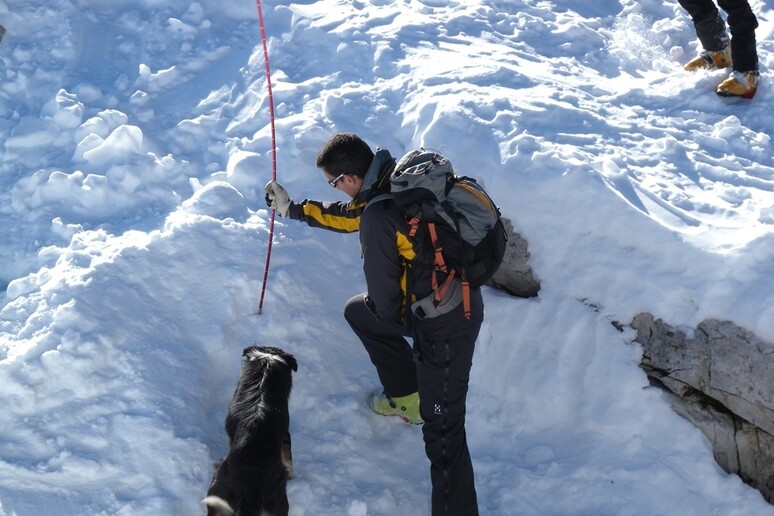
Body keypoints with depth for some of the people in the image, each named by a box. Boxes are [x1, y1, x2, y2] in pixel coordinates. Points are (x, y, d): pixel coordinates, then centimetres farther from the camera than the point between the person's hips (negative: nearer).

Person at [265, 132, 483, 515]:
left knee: (441, 428, -5)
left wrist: (388, 317, 8)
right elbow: (351, 214, 20)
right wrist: (293, 209, 29)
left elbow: (383, 293, -15)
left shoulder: (379, 218, -27)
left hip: (446, 326, -10)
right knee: (357, 311, 26)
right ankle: (407, 397, 36)